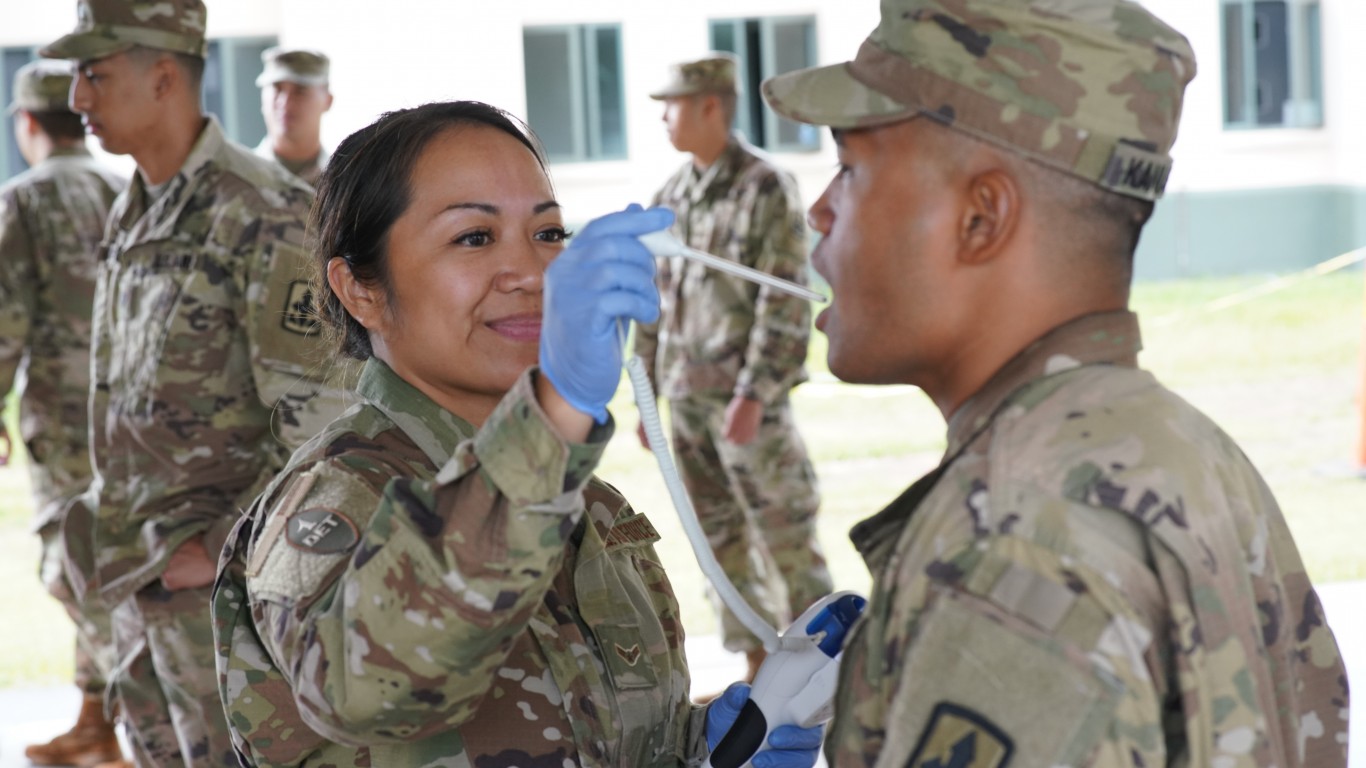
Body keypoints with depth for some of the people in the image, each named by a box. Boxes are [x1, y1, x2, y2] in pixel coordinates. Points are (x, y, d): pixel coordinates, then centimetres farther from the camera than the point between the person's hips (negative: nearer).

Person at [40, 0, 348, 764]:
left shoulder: (266, 215, -16)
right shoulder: (133, 215, 11)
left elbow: (317, 421, -18)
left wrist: (220, 549, -18)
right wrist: (114, 539, 15)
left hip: (220, 572, -8)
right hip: (140, 574, 8)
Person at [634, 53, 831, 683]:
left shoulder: (767, 189, -9)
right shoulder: (671, 198, 12)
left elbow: (785, 303, -14)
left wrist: (753, 395, -19)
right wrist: (647, 394, 14)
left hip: (748, 395, -7)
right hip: (687, 395, 7)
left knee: (784, 533, -2)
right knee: (722, 537, 10)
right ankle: (760, 666, 18)